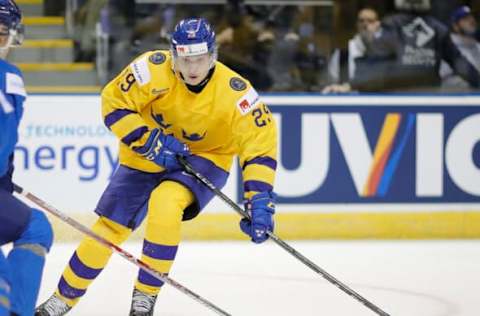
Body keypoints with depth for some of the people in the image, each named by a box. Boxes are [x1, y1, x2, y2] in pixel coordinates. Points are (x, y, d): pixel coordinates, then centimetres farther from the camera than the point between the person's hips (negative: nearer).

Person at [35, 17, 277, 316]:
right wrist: (147, 140, -26)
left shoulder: (234, 92, -26)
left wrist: (260, 199, -32)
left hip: (203, 159, -2)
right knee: (109, 228, 1)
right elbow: (114, 101, -15)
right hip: (147, 158, 2)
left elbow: (260, 143, -23)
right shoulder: (154, 69, -24)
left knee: (164, 204, -32)